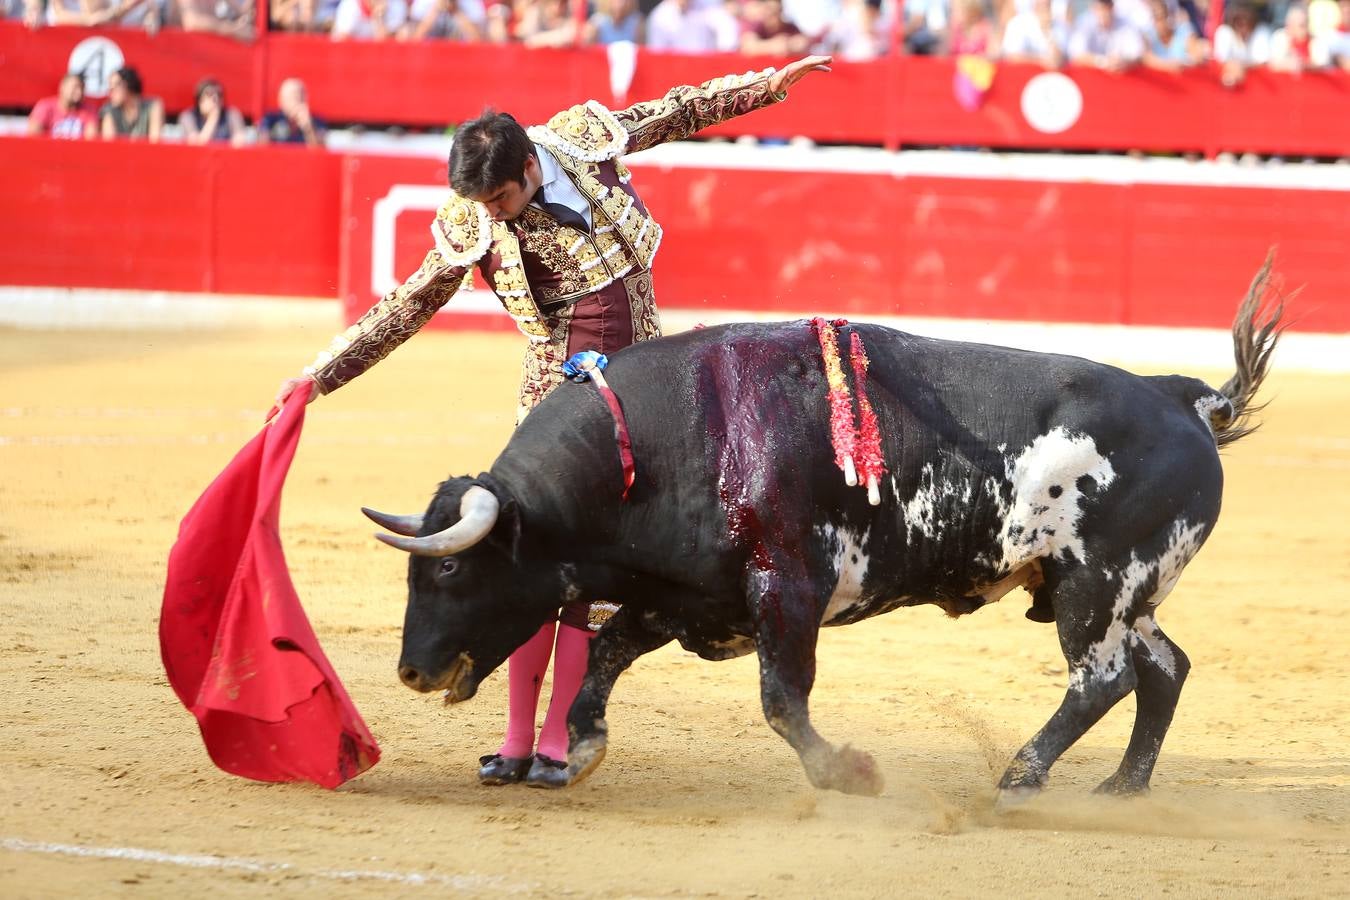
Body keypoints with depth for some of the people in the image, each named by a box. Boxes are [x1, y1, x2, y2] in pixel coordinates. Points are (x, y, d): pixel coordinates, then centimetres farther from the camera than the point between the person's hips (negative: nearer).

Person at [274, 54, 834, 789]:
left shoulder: (581, 138, -7)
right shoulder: (471, 226, -10)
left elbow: (677, 114, 10)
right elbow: (404, 311, -6)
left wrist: (768, 84, 16)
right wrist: (319, 377, -10)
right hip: (559, 390, -1)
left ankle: (556, 742, 0)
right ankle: (517, 741, 3)